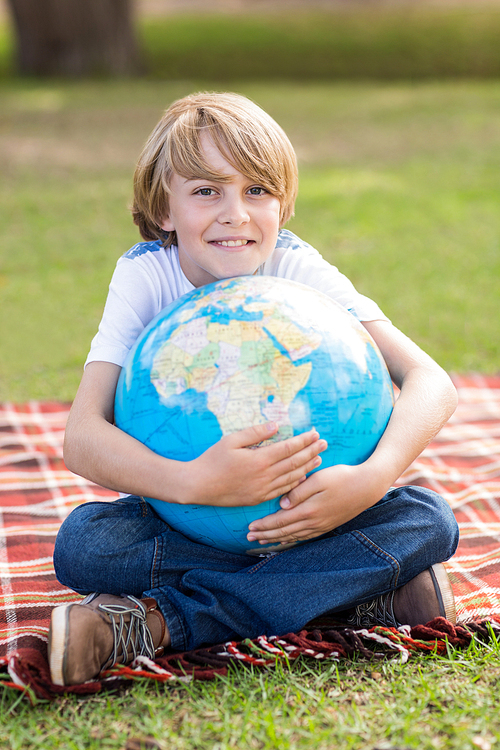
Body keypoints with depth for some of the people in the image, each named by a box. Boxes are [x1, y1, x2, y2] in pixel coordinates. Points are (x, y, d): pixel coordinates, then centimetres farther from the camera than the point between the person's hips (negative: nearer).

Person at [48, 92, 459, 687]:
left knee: (428, 520, -26)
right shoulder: (146, 275, -14)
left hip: (300, 507, 1)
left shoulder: (297, 269, -12)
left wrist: (373, 476, -40)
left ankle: (156, 624, -29)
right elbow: (83, 438, -25)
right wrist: (193, 482, -45)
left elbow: (430, 382, -20)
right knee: (82, 542, -29)